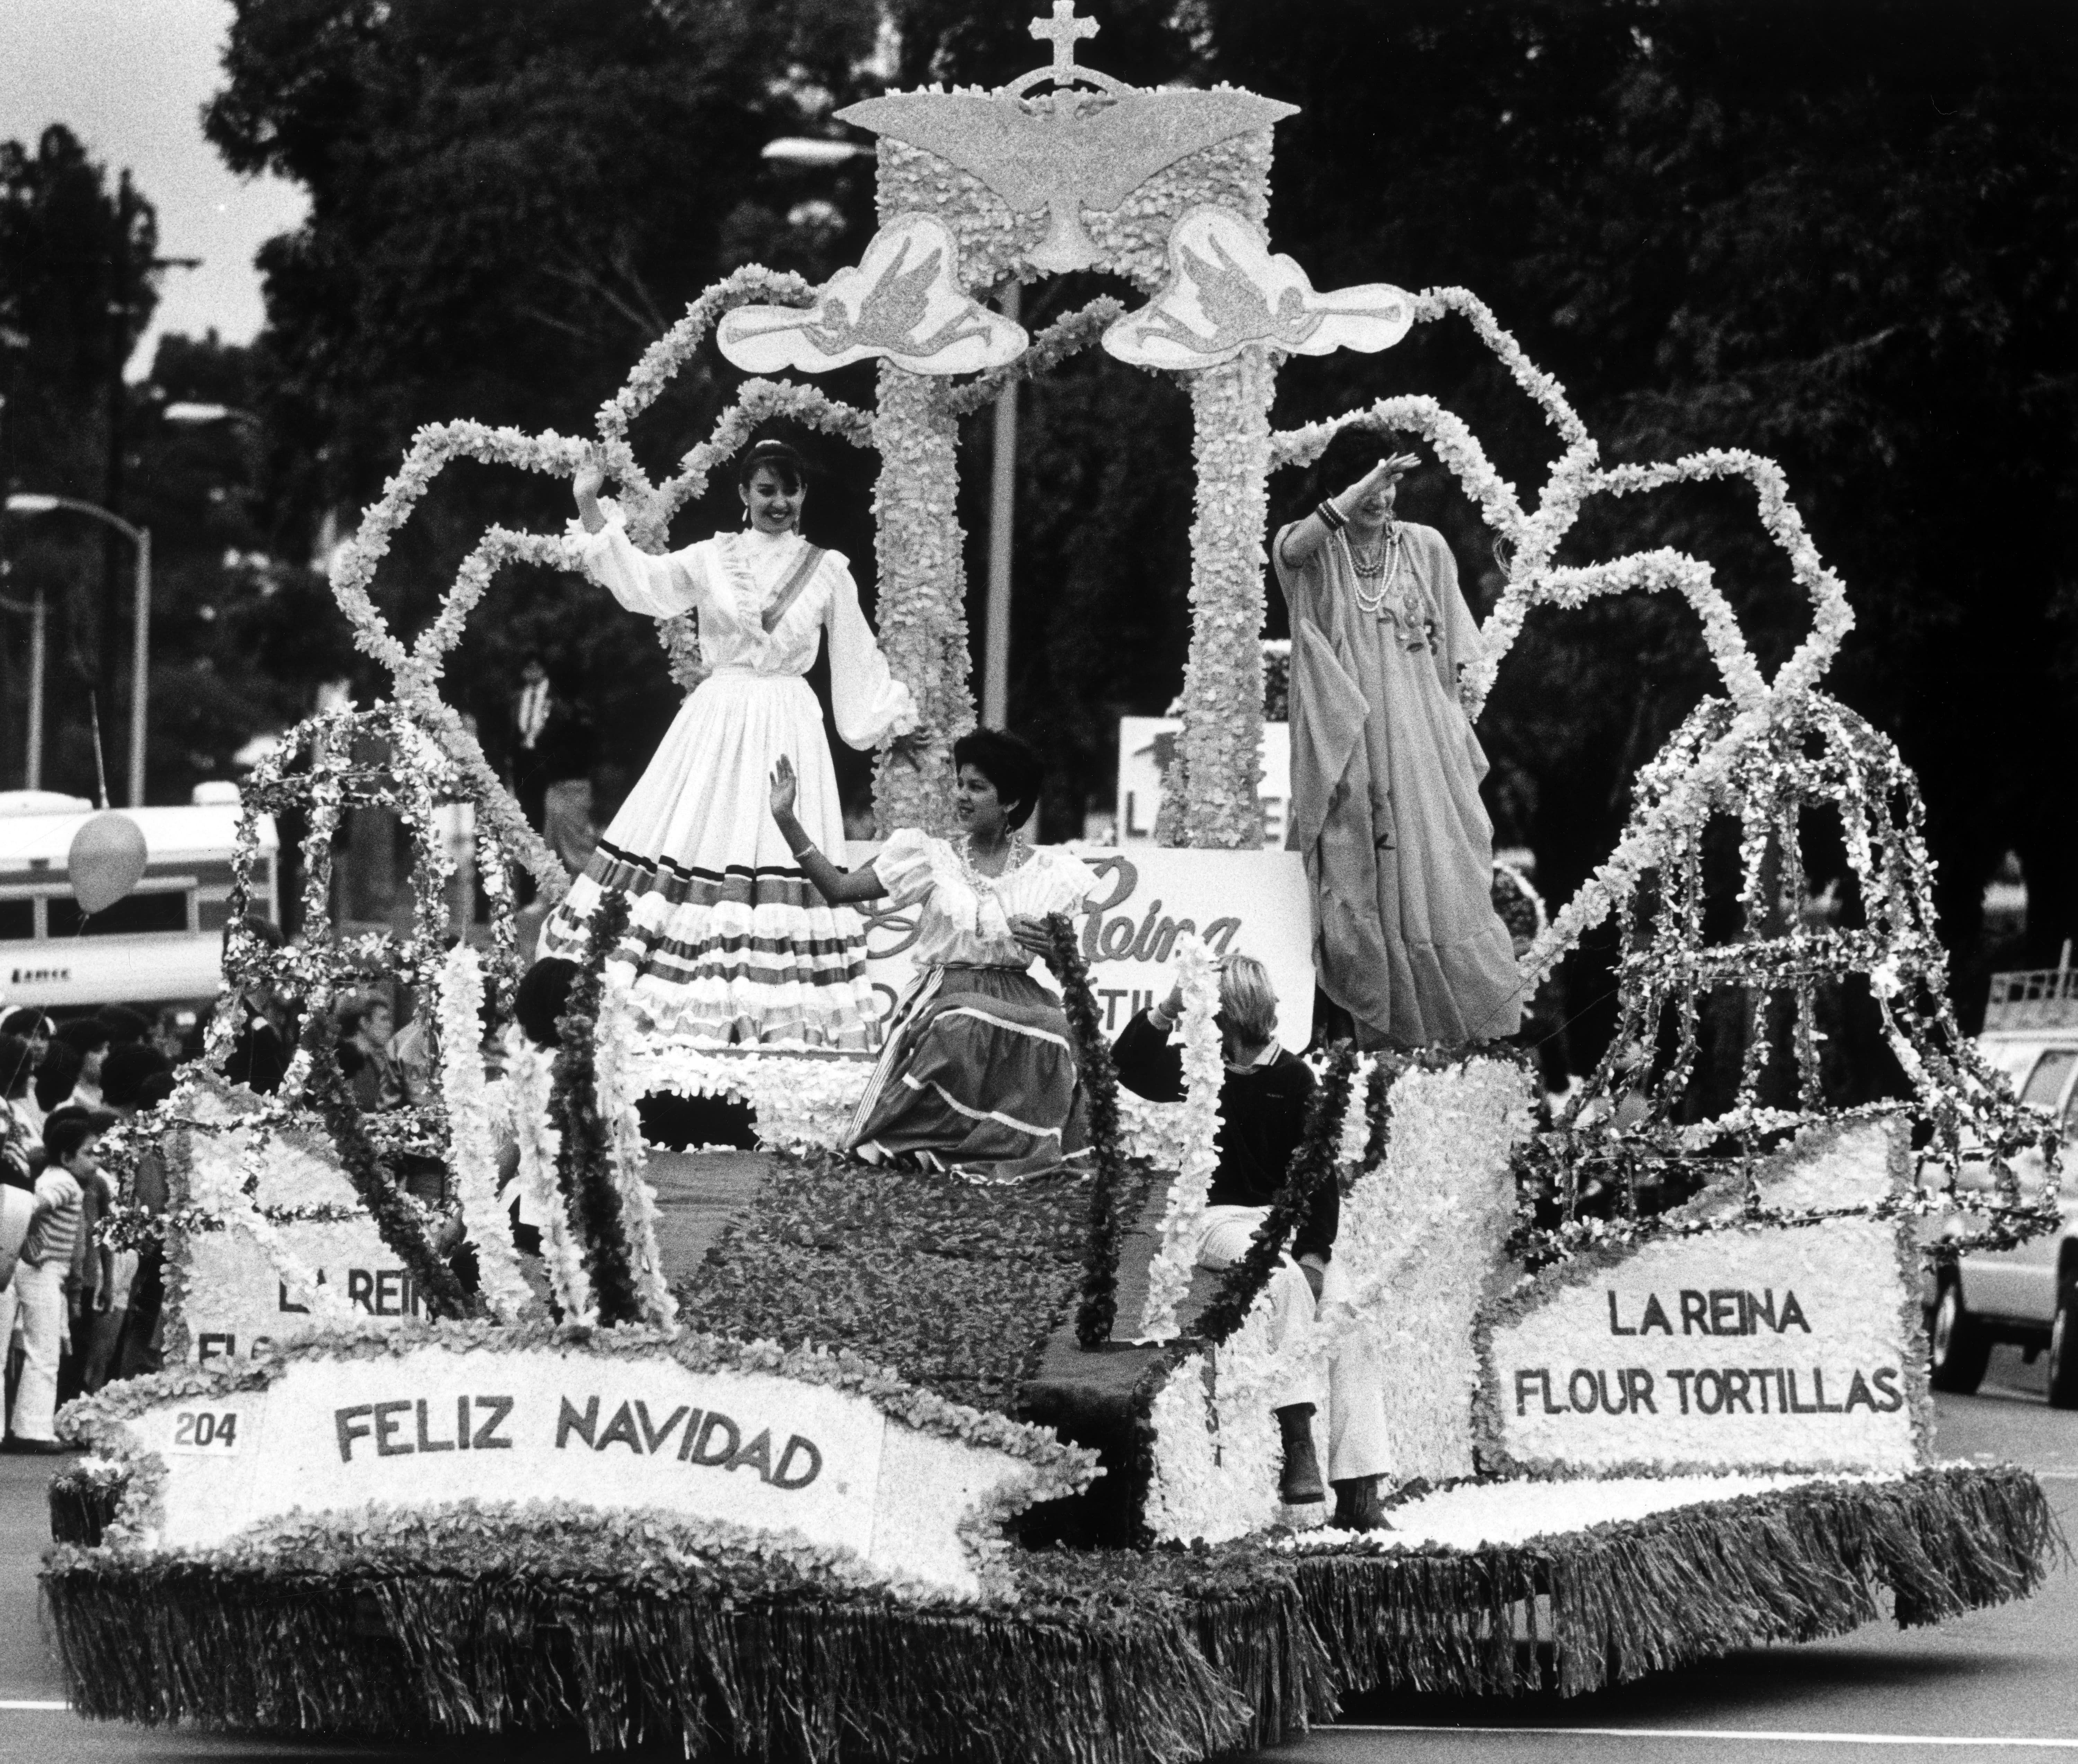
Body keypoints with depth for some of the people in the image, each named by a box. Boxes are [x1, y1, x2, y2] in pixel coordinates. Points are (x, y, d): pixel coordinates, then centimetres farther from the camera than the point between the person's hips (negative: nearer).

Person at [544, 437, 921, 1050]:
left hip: (787, 729, 0)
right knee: (701, 839, -4)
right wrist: (591, 510, -11)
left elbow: (857, 658, 12)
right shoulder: (710, 560, 4)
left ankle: (779, 1014, -4)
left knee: (784, 853, -6)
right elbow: (638, 581, -4)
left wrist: (894, 721, 12)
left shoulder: (827, 571, 5)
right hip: (717, 721, 0)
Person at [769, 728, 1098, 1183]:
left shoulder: (1046, 872, 9)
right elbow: (839, 888, 3)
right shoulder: (932, 860, 8)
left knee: (1048, 1036, -34)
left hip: (1017, 1001, 1)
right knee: (959, 1031, -37)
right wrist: (787, 820, -1)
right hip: (941, 1002, -1)